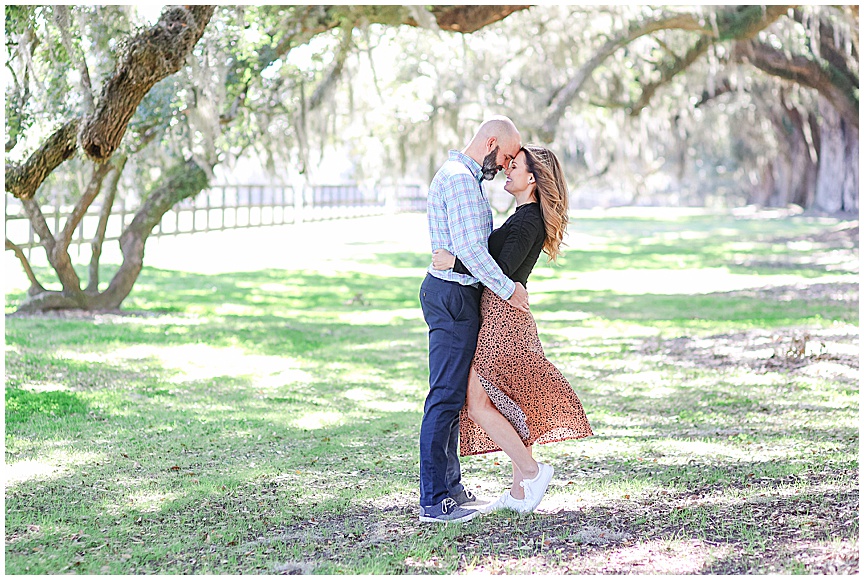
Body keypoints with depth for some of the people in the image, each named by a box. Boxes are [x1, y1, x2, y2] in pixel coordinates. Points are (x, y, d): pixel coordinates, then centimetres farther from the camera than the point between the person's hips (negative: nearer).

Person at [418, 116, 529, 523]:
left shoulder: (462, 176, 20)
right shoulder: (460, 178, -15)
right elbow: (468, 247, -23)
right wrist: (507, 288, -16)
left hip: (454, 295, 11)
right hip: (453, 295, -11)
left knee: (453, 395, 16)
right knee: (446, 396, -10)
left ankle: (449, 485, 25)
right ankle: (434, 501, -9)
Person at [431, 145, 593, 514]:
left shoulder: (527, 221, -16)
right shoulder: (528, 217, 15)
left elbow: (501, 271, -24)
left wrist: (454, 262, -20)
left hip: (502, 316, -10)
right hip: (507, 315, 10)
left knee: (478, 403, -7)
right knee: (508, 404, 11)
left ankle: (531, 471, -2)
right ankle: (520, 493, 14)